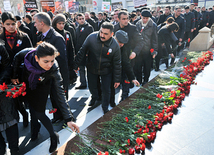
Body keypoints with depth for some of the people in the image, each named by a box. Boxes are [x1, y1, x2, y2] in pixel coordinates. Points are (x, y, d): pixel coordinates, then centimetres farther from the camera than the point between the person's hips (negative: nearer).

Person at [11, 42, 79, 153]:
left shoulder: (54, 69, -39)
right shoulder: (27, 54, -36)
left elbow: (60, 93, -38)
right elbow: (17, 58, -10)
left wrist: (68, 119, -41)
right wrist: (13, 76, -2)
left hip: (42, 88, -3)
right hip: (27, 84, 3)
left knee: (39, 113, -3)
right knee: (32, 107, 19)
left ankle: (53, 136, 22)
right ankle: (35, 125, 50)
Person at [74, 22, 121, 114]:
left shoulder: (115, 45, -22)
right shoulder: (91, 37, -23)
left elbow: (117, 64, -12)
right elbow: (82, 52, -11)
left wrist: (117, 79, -7)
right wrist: (75, 65, -9)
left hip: (106, 71, -1)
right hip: (92, 69, 2)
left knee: (106, 90, 7)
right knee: (92, 87, 20)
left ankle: (105, 108, 35)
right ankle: (94, 97, 56)